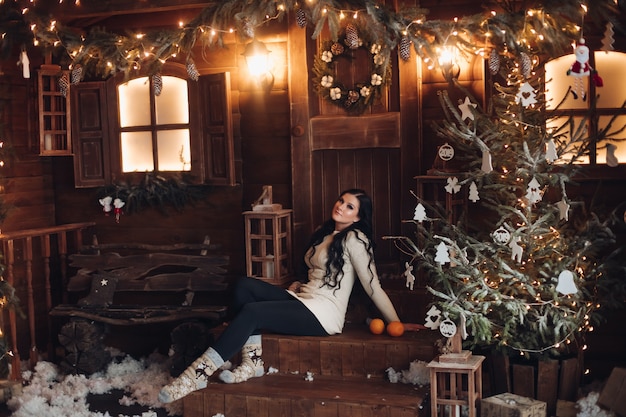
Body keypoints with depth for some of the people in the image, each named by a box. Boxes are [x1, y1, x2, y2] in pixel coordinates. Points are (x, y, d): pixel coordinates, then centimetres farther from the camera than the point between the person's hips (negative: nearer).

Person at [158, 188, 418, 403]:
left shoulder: (354, 238, -8)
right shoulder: (325, 233, 19)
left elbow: (372, 285, -9)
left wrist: (396, 323, -10)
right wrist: (297, 285, 13)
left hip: (323, 315, -9)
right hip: (302, 299, 9)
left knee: (251, 311, -26)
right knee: (245, 286, -12)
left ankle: (199, 374, -28)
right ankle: (251, 362, -16)